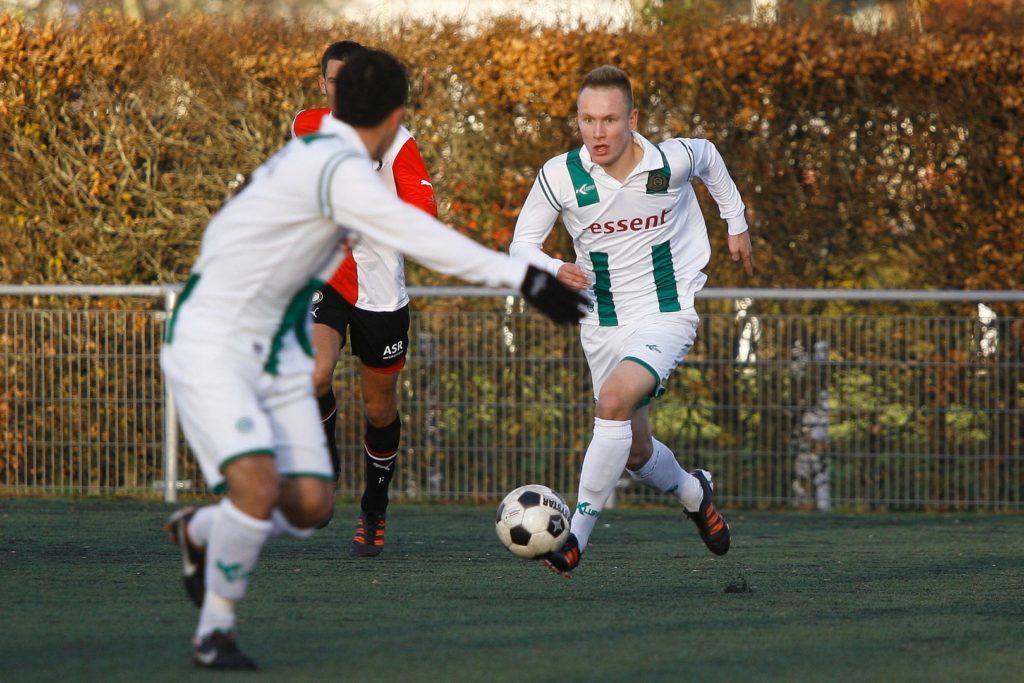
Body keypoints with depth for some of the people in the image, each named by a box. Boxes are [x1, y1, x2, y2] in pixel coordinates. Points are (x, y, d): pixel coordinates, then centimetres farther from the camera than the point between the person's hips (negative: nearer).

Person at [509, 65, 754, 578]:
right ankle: (693, 493, 49)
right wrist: (555, 272, -26)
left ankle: (576, 535, -24)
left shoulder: (672, 162, -15)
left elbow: (708, 156, 10)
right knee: (635, 451, 14)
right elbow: (522, 242, -4)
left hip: (666, 315, -3)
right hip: (603, 325, 3)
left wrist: (736, 223, 20)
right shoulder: (560, 176, -14)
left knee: (615, 400, -30)